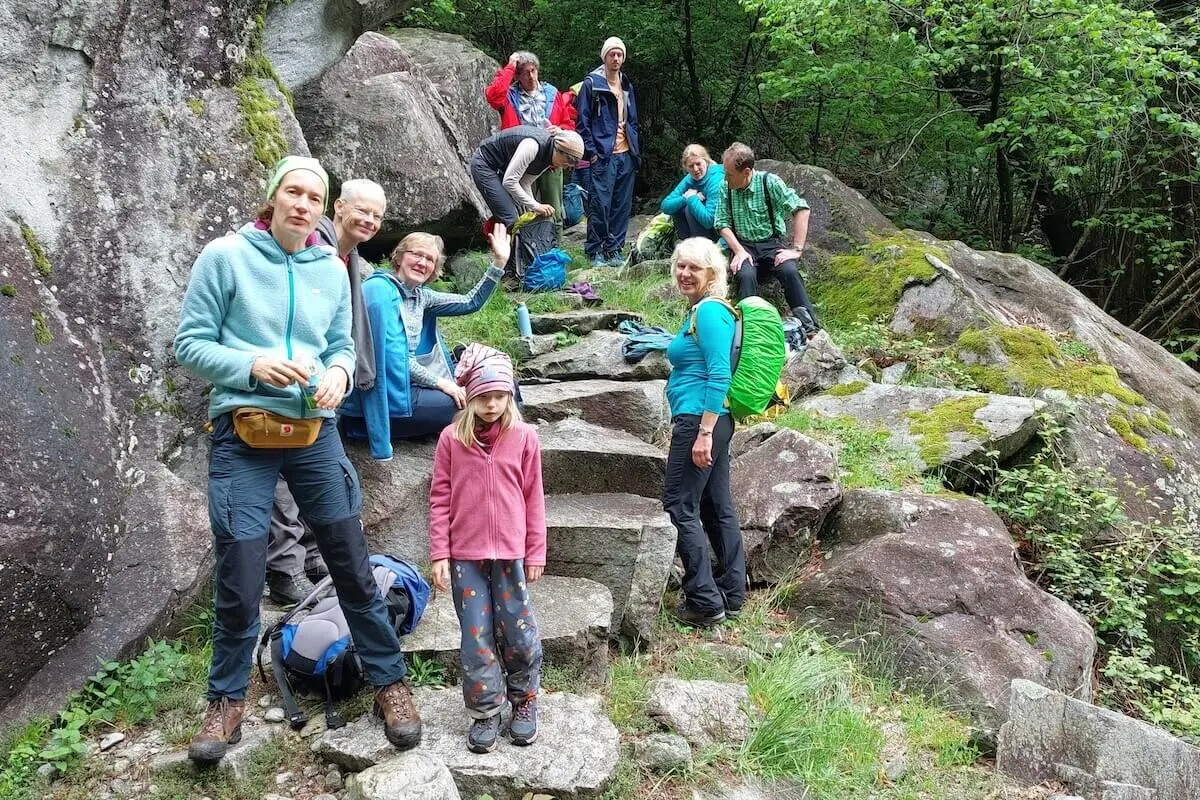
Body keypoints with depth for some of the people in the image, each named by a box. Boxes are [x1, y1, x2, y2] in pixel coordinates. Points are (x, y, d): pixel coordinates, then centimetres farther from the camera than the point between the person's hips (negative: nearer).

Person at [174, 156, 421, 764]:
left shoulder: (332, 270, 5)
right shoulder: (224, 257, -5)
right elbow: (190, 344, -5)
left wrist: (339, 372, -10)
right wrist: (253, 365, -20)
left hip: (315, 433, 3)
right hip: (242, 437, -3)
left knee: (353, 566, 7)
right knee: (239, 580, 2)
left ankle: (389, 682, 23)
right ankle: (227, 700, 26)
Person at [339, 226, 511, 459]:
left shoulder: (420, 296, 12)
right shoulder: (380, 289, -11)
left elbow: (470, 302, 18)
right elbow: (389, 354, -18)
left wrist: (499, 263, 9)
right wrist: (437, 381, -14)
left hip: (400, 390, 9)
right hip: (380, 403, -9)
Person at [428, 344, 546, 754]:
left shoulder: (524, 436, -2)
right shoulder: (452, 438, -1)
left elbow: (534, 498, 3)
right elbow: (440, 499, 1)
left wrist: (536, 552, 3)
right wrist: (439, 555, -3)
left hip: (511, 553, 0)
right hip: (465, 555, 0)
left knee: (518, 632, 7)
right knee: (476, 637, 5)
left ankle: (524, 701, 28)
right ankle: (485, 713, 20)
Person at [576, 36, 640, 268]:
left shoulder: (627, 87, 17)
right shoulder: (591, 83, -2)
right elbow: (582, 120, -5)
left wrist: (635, 148, 13)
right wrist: (590, 151, -11)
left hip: (626, 154, 6)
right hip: (603, 155, -6)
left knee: (622, 206, 7)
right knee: (600, 205, -8)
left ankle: (614, 249, 15)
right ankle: (595, 251, 1)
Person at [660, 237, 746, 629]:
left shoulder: (709, 311, -13)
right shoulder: (700, 311, 17)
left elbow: (719, 375, -20)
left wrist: (704, 432, -23)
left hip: (700, 419, -10)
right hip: (713, 421, 10)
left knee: (680, 506, -6)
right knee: (717, 506, 14)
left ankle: (705, 603, -1)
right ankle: (732, 594, 22)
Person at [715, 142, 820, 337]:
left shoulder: (769, 182, -9)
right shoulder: (726, 187, 1)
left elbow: (801, 209, -11)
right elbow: (723, 224, 2)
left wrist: (796, 249, -16)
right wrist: (739, 251, -15)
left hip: (773, 243, -1)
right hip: (743, 245, 2)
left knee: (789, 271, -31)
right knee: (746, 275, -33)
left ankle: (809, 327, -26)